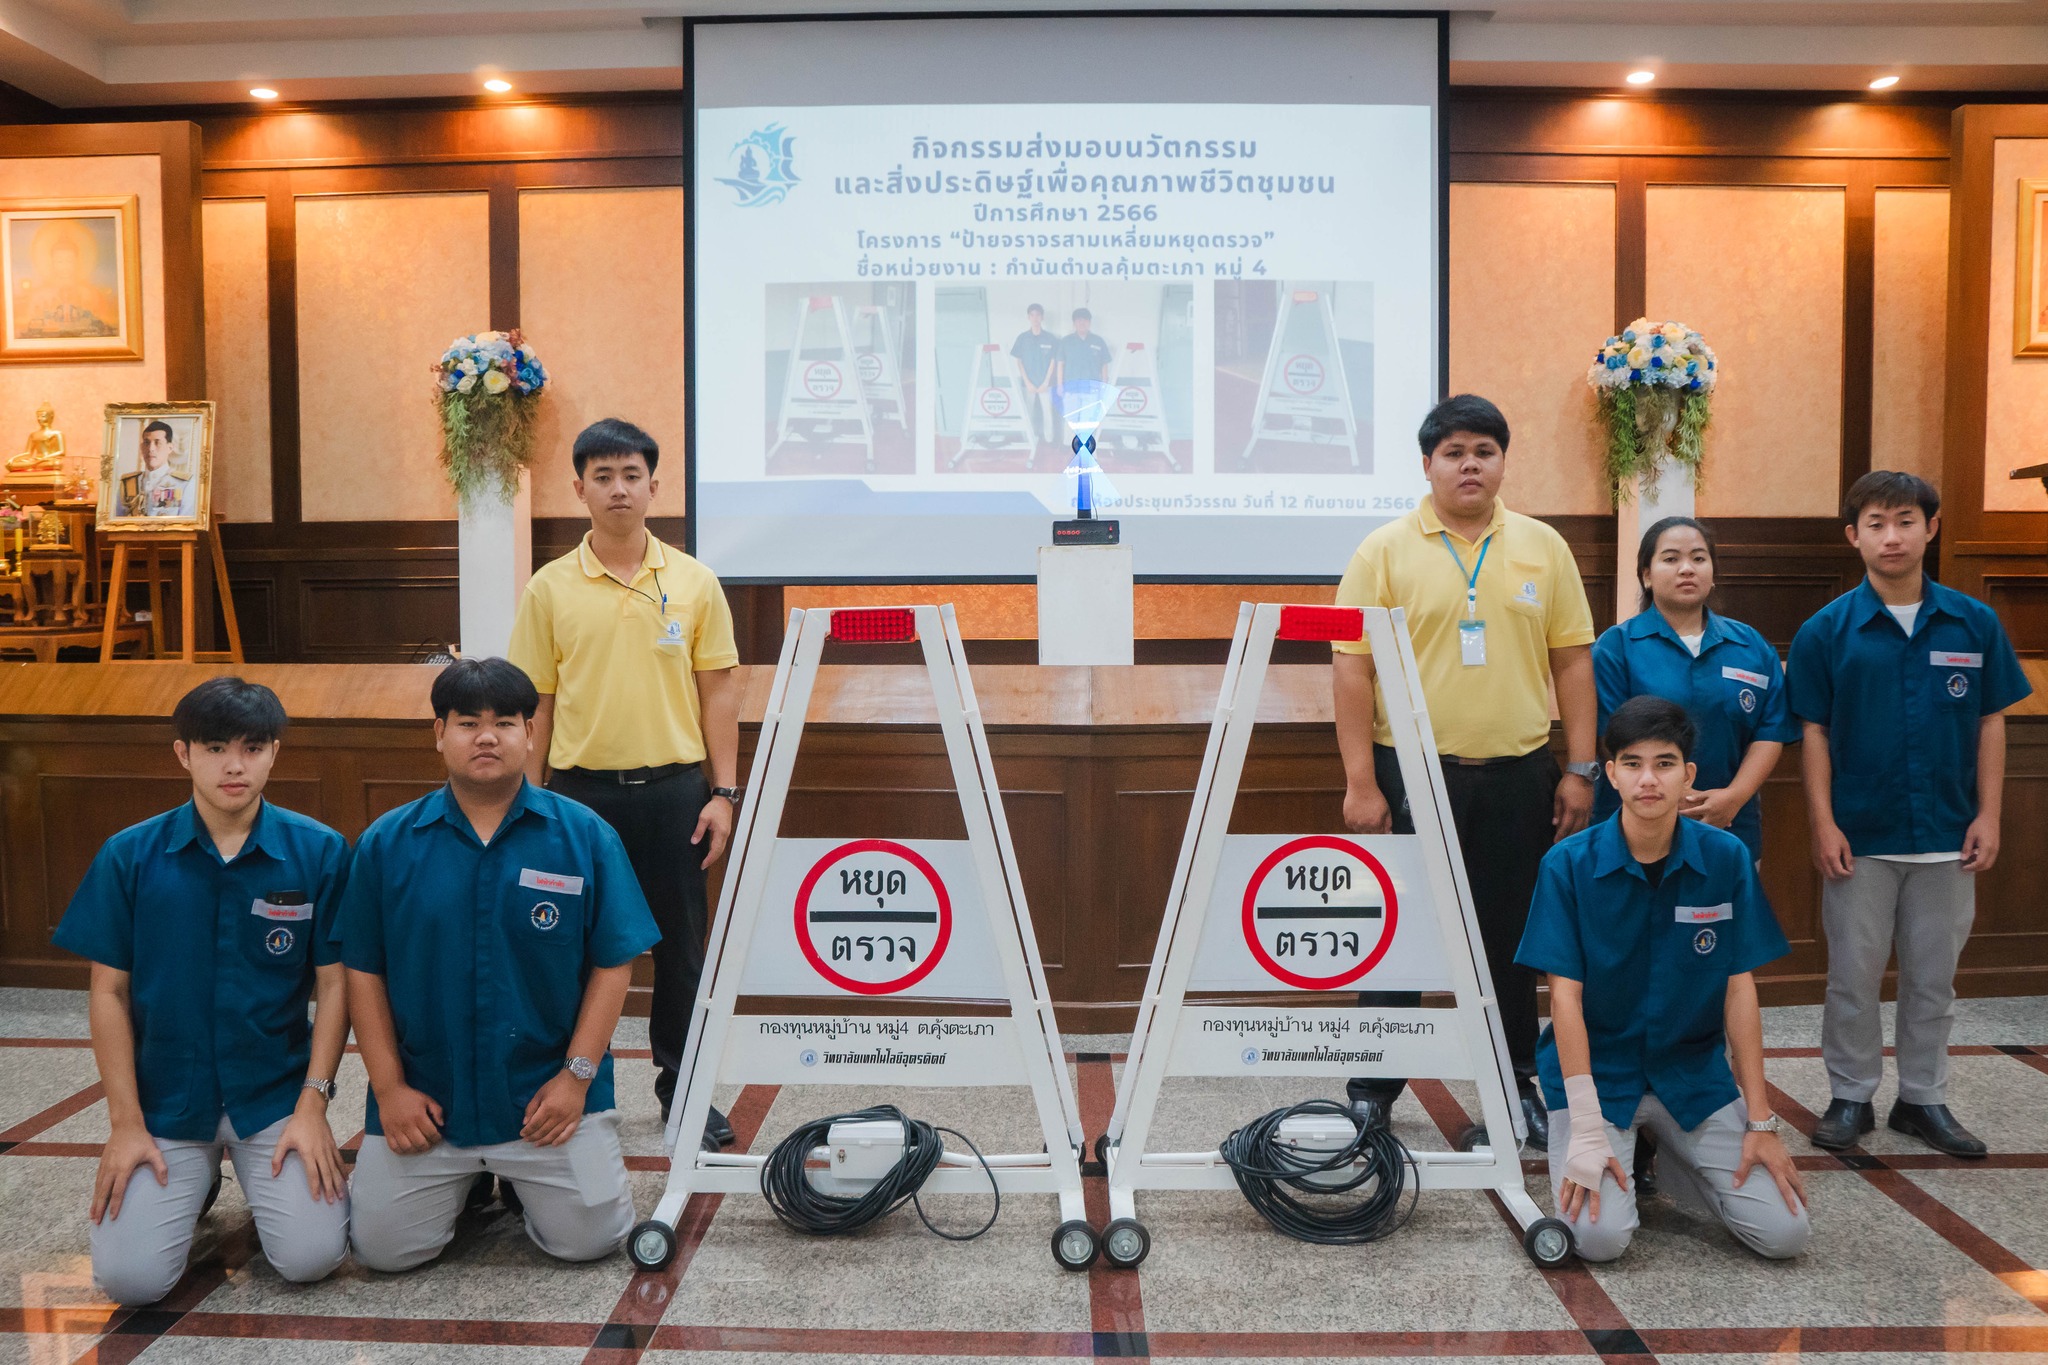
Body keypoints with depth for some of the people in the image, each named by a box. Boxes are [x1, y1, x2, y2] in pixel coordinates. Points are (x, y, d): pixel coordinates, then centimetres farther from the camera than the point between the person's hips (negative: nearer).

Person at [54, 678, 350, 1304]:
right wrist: (125, 1122, -5)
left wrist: (313, 1102, -9)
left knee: (311, 1257, -15)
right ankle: (197, 1180, 20)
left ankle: (261, 1177, 19)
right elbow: (109, 992, 0)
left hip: (277, 1094, -1)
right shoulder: (129, 856, -4)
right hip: (167, 1099, 1)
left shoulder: (318, 851, -7)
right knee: (129, 1277, -12)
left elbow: (333, 983, -3)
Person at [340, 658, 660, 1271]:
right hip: (424, 1095, 1)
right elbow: (363, 972, 2)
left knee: (589, 1237, -4)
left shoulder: (584, 836, -5)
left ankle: (523, 1182, 28)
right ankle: (464, 1183, 30)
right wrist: (389, 1087, -3)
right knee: (383, 1248, -1)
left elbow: (613, 964, -4)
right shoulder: (386, 842, -1)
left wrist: (577, 1077, -9)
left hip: (548, 1093, -1)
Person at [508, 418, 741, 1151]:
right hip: (582, 789, 0)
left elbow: (718, 691, 3)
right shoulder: (550, 589, 2)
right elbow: (535, 703, 4)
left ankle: (683, 1086, 24)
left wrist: (723, 793, -3)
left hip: (673, 787, 0)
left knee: (681, 944, 9)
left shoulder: (694, 582, 2)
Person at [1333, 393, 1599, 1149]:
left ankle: (1517, 1082, 28)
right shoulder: (1385, 550, -2)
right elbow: (1351, 667, -5)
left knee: (1513, 936, 12)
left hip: (1519, 774, 3)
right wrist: (1360, 782, -10)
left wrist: (1580, 769, 3)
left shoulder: (1543, 547, 7)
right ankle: (1373, 1089, 17)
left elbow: (1572, 660, 8)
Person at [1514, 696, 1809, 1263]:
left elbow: (1739, 991, -3)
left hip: (1695, 1072, 3)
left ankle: (1663, 1151, 19)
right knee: (1601, 1237, -20)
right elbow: (1565, 995, -13)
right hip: (1599, 1071, -3)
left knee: (1785, 1233, -7)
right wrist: (1587, 1130, -18)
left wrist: (1760, 1123, -5)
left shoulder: (1727, 859, -6)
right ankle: (1604, 1153, 14)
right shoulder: (1569, 864, -13)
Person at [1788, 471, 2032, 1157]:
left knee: (1933, 977, 13)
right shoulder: (1826, 630, -4)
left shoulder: (1975, 623, 1)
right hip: (1859, 837, -2)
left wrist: (1988, 816, -1)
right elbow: (1814, 732, -3)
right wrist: (1823, 823, -9)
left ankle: (1924, 1099, 27)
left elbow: (1991, 722, 5)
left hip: (1947, 836, 2)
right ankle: (1851, 1096, 21)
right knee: (1853, 976, 7)